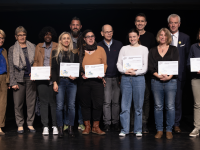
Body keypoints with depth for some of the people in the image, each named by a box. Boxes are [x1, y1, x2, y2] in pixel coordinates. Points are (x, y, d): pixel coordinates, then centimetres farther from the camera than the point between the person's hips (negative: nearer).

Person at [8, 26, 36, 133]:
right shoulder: (12, 49, 7)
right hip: (19, 78, -1)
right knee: (18, 103, -1)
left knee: (31, 102, 3)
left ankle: (30, 124, 13)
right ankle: (20, 125, 10)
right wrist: (13, 82, -4)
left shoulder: (33, 47, 11)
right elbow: (11, 67, 3)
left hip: (31, 78, 1)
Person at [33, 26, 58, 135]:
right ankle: (45, 126, 6)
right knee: (43, 102, 2)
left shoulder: (57, 47, 7)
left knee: (54, 102, -1)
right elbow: (36, 61, 15)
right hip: (41, 78, 2)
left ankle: (55, 126, 6)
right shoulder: (39, 47, 14)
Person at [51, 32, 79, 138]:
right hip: (60, 81, -1)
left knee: (71, 106, 0)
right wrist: (54, 82, -6)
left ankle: (70, 128, 8)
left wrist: (75, 76, -8)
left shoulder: (74, 53, 13)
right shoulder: (56, 52, 8)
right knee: (60, 106, -3)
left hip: (72, 82, 2)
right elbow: (53, 68, 3)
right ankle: (60, 128, 5)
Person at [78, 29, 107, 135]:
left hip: (97, 81, 0)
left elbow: (104, 64, 10)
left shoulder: (100, 49, 7)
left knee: (98, 104, -4)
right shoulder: (80, 50, 6)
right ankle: (87, 126, 15)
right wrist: (81, 74, -8)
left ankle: (96, 127, 8)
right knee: (85, 104, 5)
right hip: (84, 81, 0)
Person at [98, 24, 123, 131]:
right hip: (105, 78, -1)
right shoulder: (99, 46, 5)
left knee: (116, 101, 5)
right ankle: (107, 123, 3)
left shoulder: (119, 45, 7)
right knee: (106, 102, -4)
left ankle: (115, 122, 14)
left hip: (117, 77, 1)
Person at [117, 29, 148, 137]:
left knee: (138, 106, 2)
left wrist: (135, 72, -12)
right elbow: (119, 63, 7)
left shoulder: (144, 49, 9)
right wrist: (124, 71, -11)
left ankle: (138, 130, 11)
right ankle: (124, 130, 6)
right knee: (125, 105, -1)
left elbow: (145, 66, 2)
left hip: (139, 78, -1)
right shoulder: (124, 49, 14)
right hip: (125, 78, 1)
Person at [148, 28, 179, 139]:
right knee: (158, 107, 4)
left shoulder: (173, 50, 9)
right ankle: (159, 130, 11)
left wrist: (169, 76, -14)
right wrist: (158, 76, -13)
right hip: (156, 81, 1)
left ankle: (169, 130, 8)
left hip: (171, 81, -1)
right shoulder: (153, 51, 12)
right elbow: (151, 67, 3)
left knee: (170, 107, -1)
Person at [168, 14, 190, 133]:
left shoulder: (185, 38, 7)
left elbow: (188, 55, 8)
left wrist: (184, 70, -1)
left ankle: (176, 124, 15)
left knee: (178, 100, 5)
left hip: (179, 74, 1)